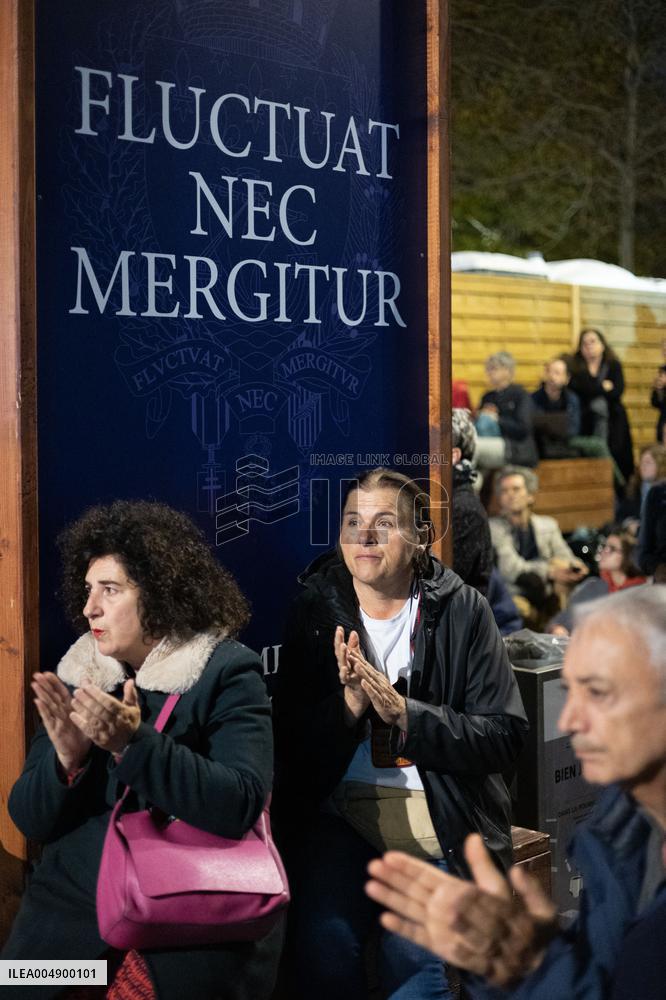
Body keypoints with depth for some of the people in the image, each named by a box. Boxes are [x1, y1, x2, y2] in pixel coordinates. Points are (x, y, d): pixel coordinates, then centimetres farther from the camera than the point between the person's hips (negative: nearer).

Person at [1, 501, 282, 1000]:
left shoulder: (227, 673, -7)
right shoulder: (78, 674, 5)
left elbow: (240, 806, -19)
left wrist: (134, 742, -27)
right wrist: (67, 758, -16)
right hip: (73, 909, 4)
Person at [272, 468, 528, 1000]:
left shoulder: (462, 610, -1)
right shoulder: (313, 609, 3)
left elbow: (505, 735, -6)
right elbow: (287, 740, 1)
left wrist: (404, 713, -19)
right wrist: (348, 706, -19)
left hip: (435, 812, -1)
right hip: (337, 807, 2)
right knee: (322, 953, -20)